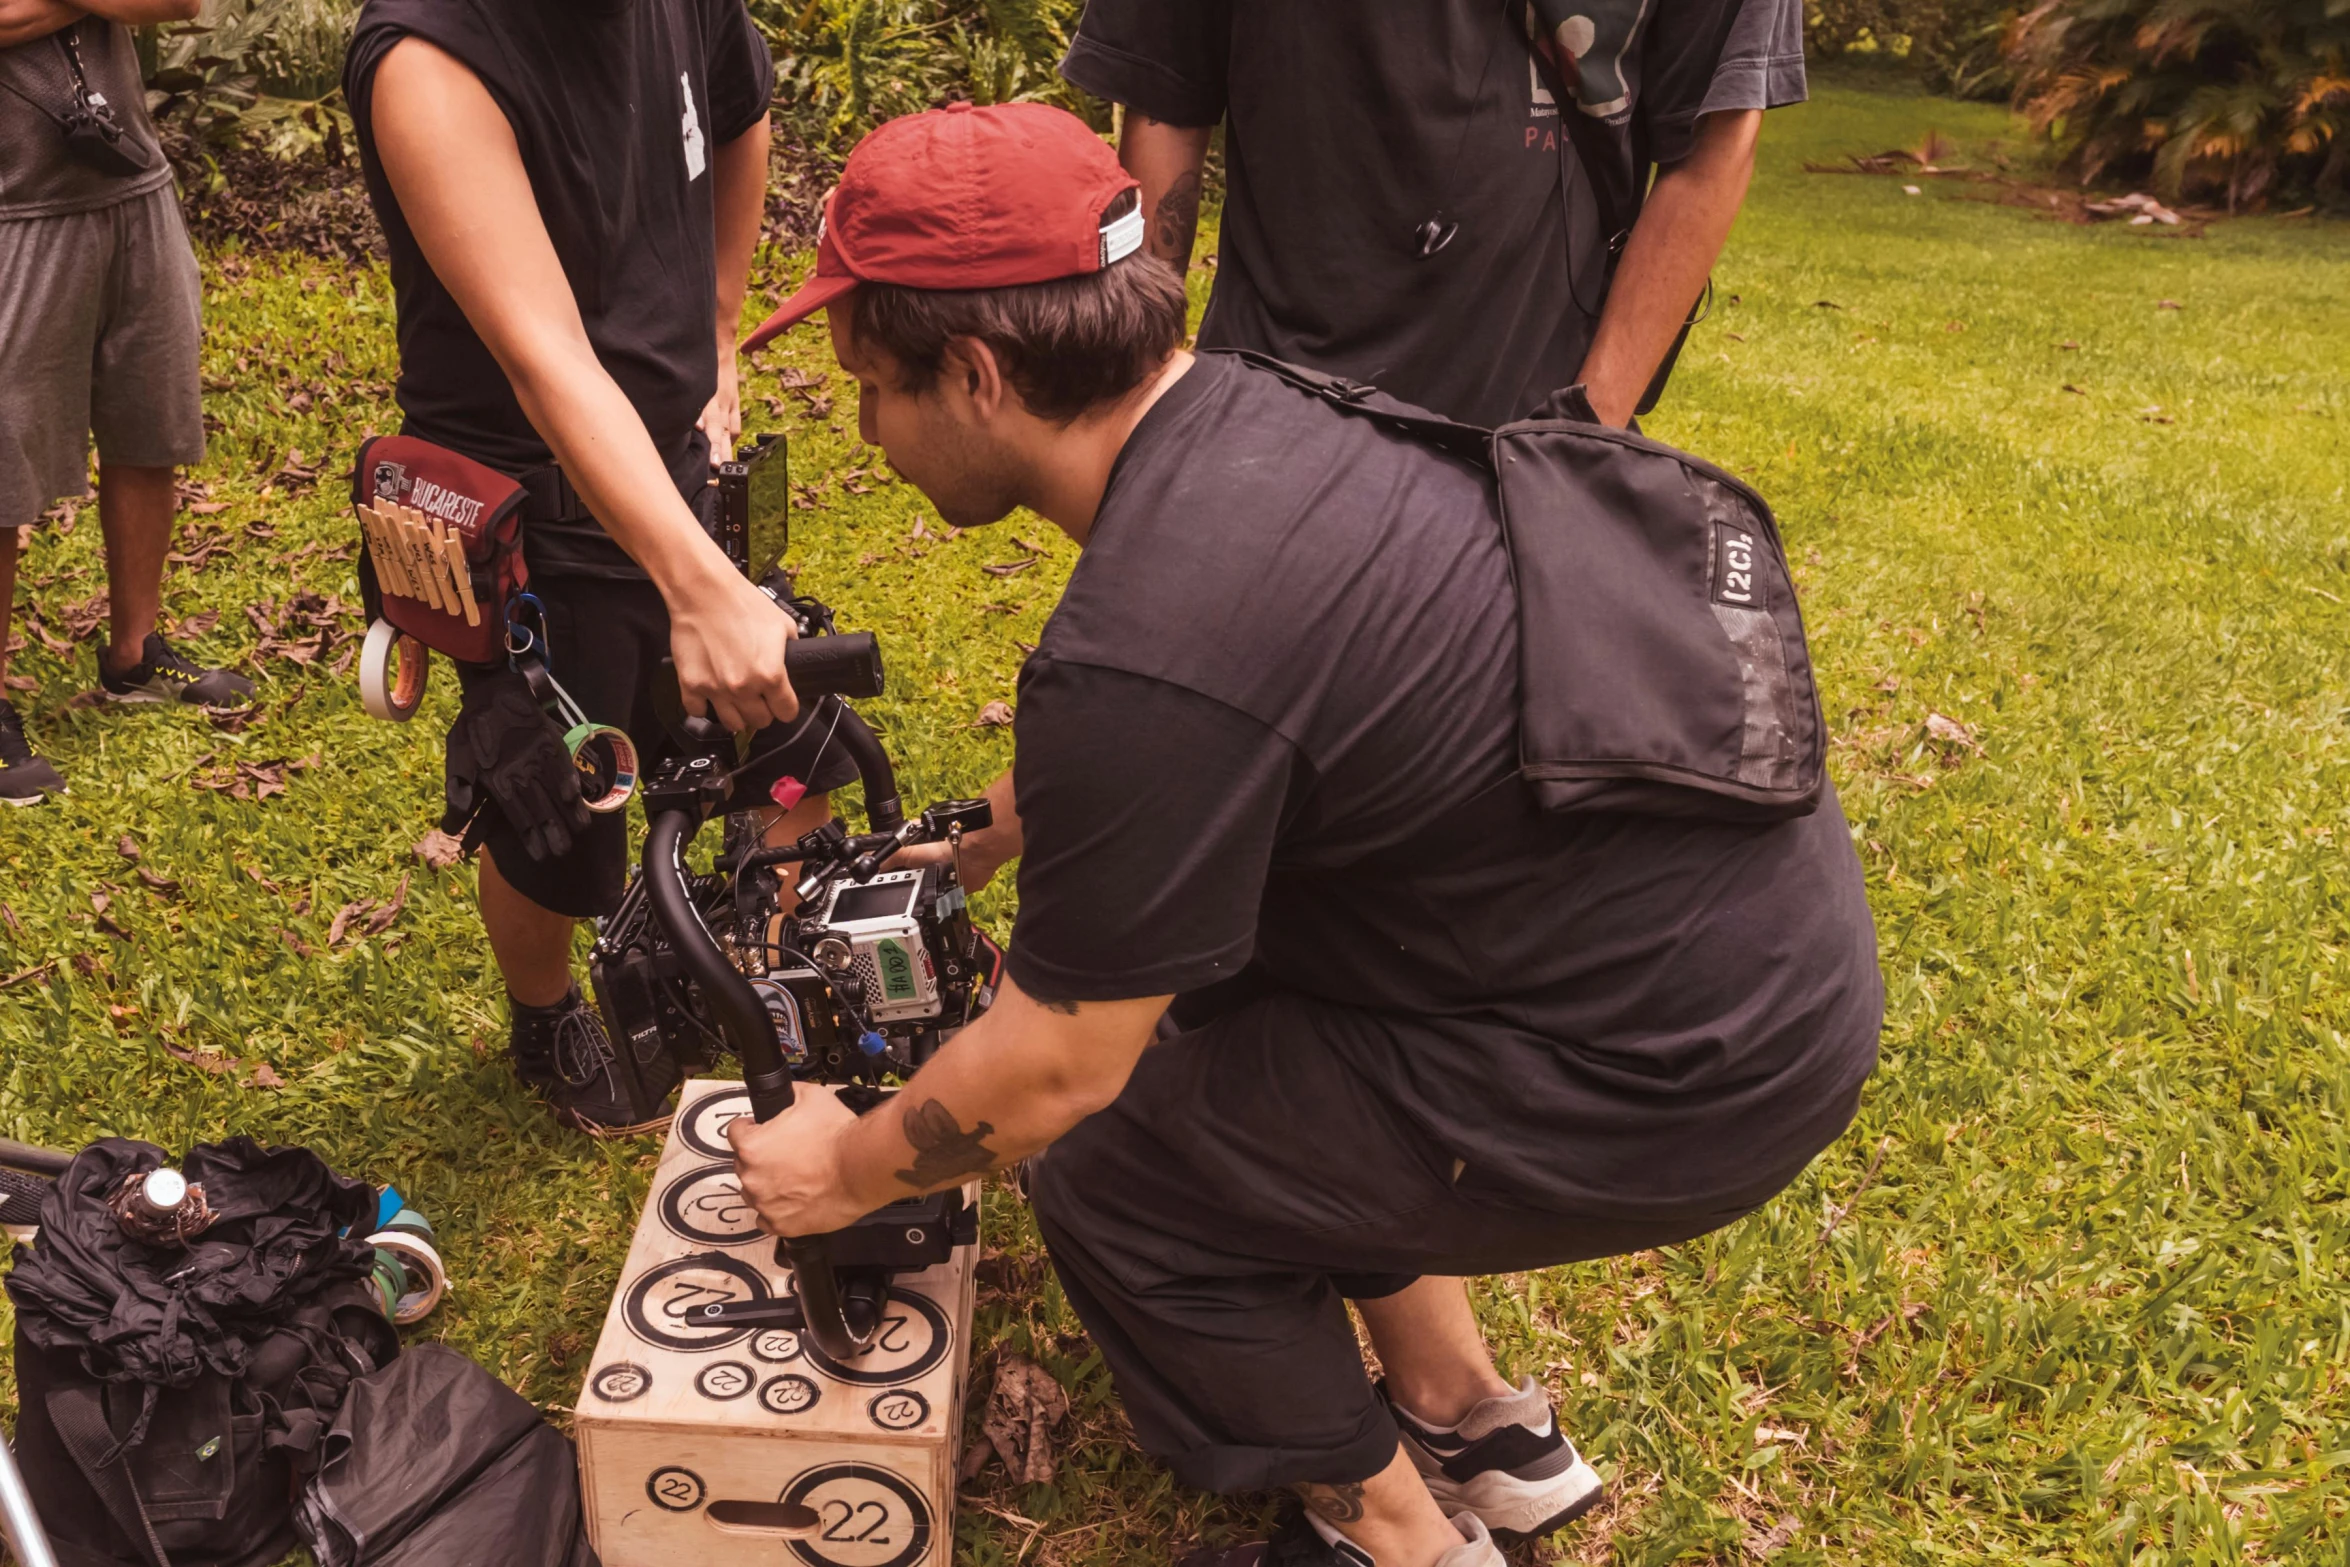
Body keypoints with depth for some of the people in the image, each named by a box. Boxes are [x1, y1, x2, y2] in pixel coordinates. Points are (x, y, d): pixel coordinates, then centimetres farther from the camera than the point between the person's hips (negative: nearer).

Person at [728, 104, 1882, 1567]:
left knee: (1116, 1176, 0)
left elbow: (1060, 1066, -14)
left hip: (1690, 1061, -9)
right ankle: (1477, 1425, 32)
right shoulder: (1236, 411, 1)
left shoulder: (1143, 656, -27)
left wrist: (844, 1175, 4)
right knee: (1215, 1005, 20)